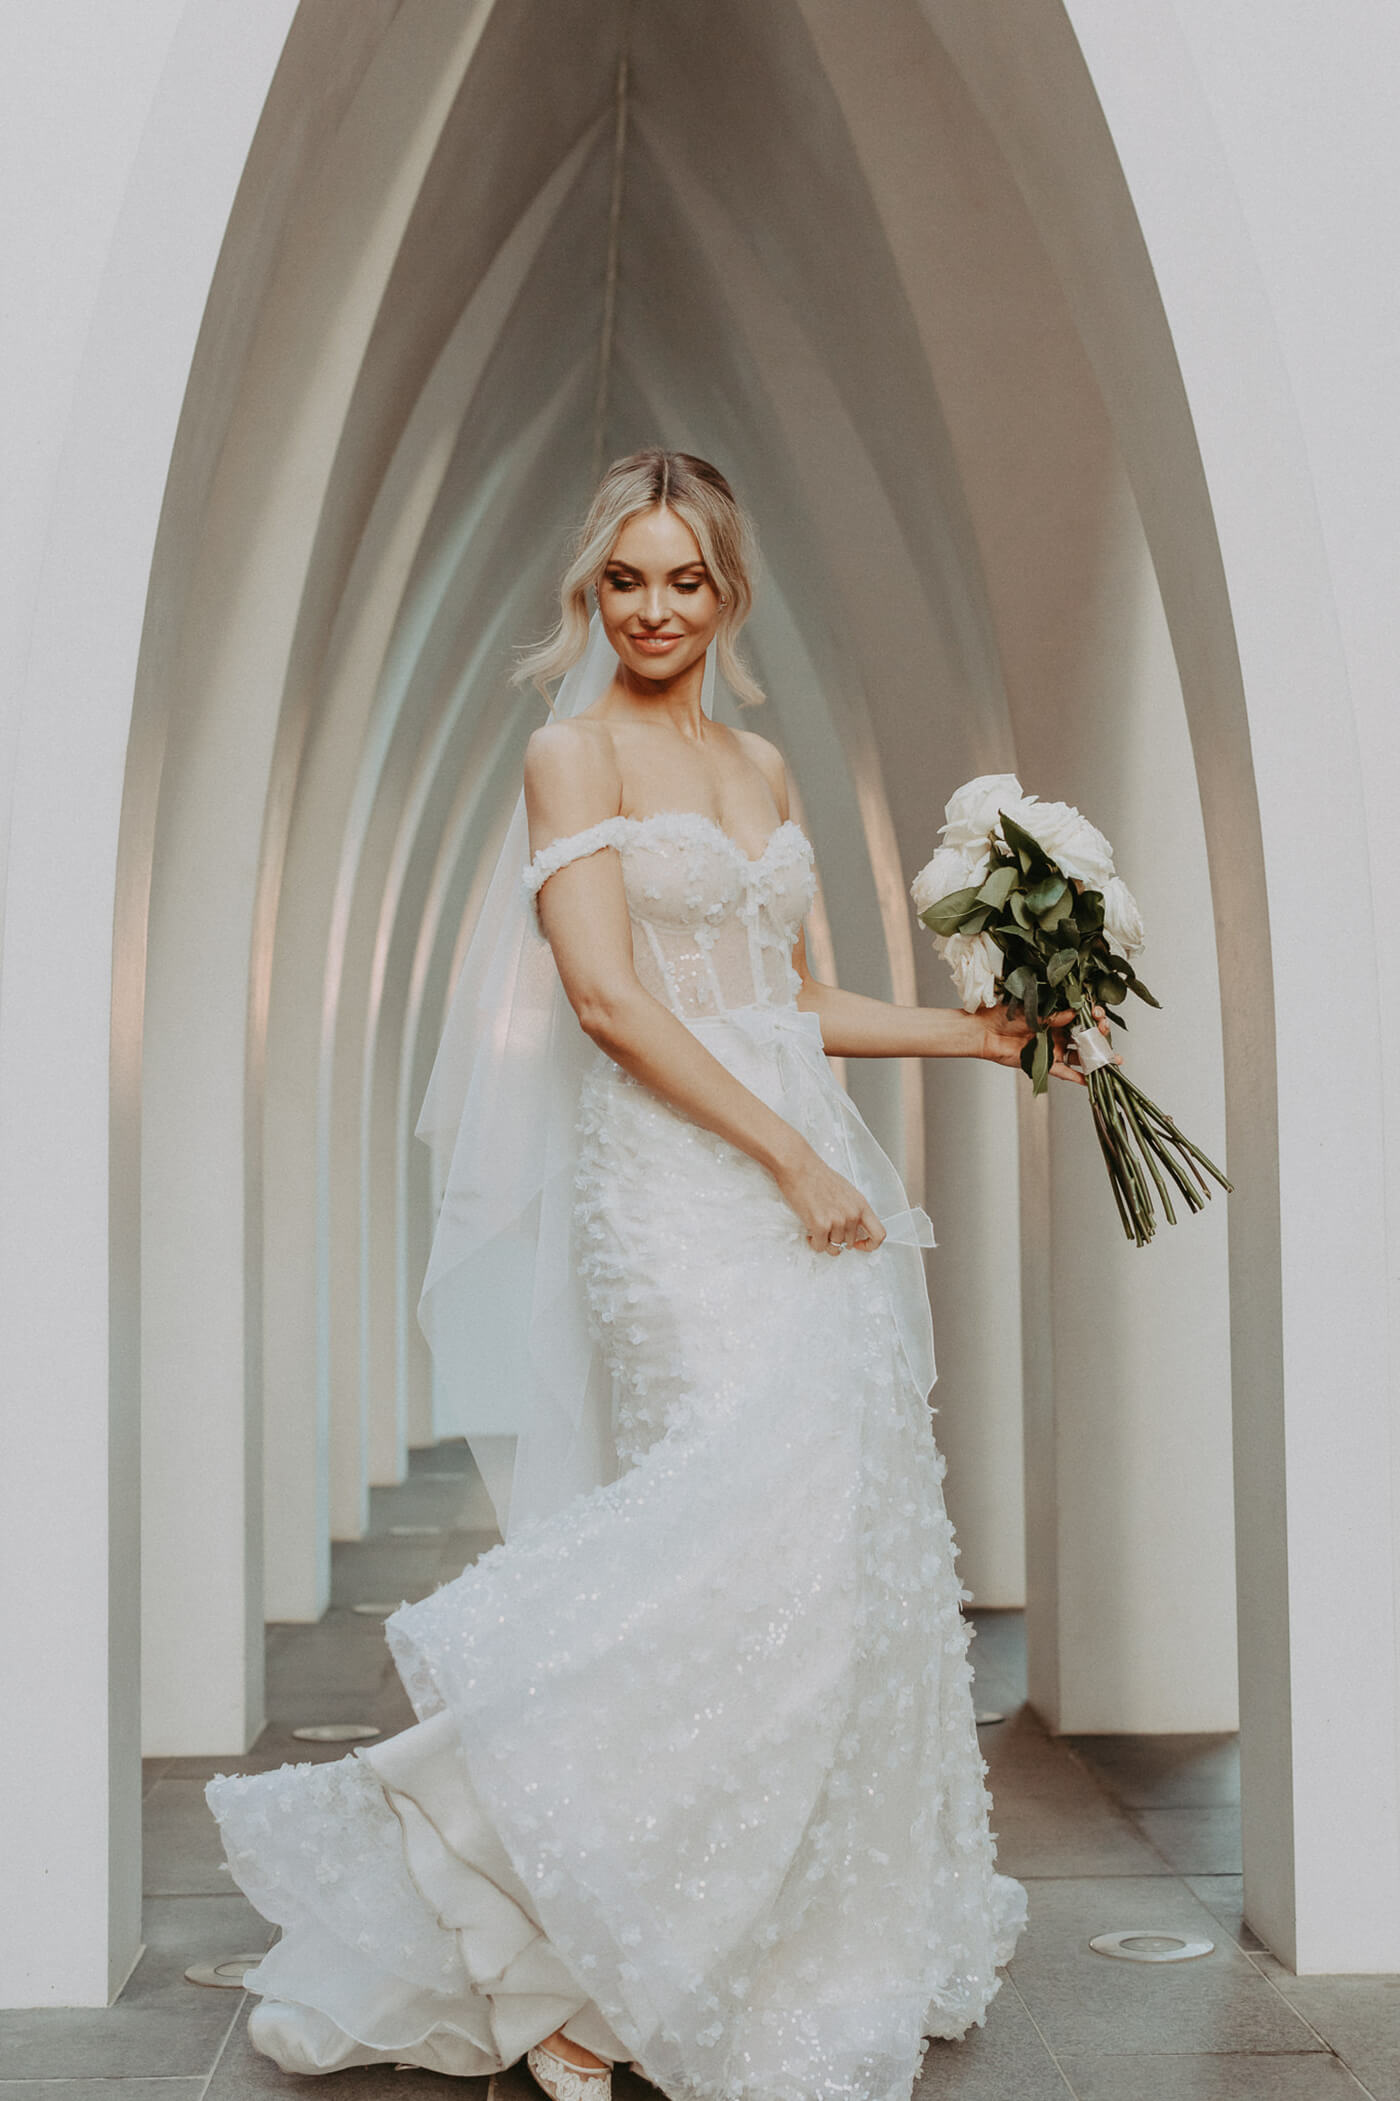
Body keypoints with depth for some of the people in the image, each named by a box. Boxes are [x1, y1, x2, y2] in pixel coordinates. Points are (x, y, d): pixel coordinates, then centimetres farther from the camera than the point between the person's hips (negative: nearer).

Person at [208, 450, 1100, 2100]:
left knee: (846, 1547, 7)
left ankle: (814, 1935, 21)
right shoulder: (574, 751, -2)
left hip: (809, 1178, 7)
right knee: (758, 1538, -14)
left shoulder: (759, 763, 19)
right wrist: (789, 1157, -15)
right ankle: (559, 1965, -2)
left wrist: (972, 1032, 17)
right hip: (680, 1181, -7)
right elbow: (608, 994, -13)